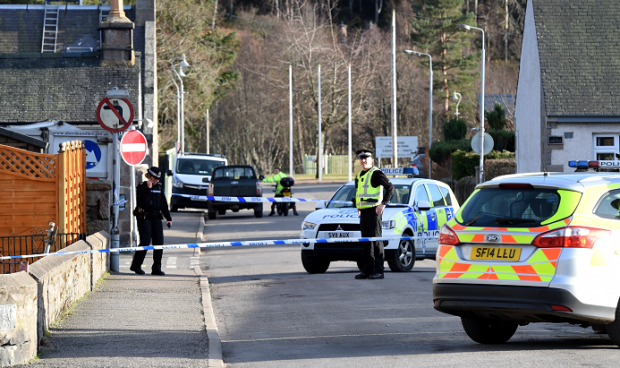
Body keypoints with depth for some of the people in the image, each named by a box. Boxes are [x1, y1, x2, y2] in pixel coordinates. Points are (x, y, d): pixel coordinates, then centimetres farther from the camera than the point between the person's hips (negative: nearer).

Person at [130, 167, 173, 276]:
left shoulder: (159, 187, 13)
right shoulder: (142, 186, -2)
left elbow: (164, 203, 15)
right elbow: (143, 201, -17)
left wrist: (168, 218, 9)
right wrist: (148, 188, -17)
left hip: (156, 218, 5)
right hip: (144, 218, -5)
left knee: (159, 242, -4)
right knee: (145, 241, -12)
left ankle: (156, 268, 1)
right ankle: (136, 265, 4)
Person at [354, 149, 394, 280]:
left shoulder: (376, 173, -7)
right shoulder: (359, 176, 18)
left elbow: (390, 188, -12)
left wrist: (383, 204, -15)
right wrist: (357, 207, 19)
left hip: (374, 211, -8)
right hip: (363, 212, 8)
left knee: (376, 241, -8)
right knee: (366, 242, 8)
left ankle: (378, 271, -8)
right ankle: (367, 270, 10)